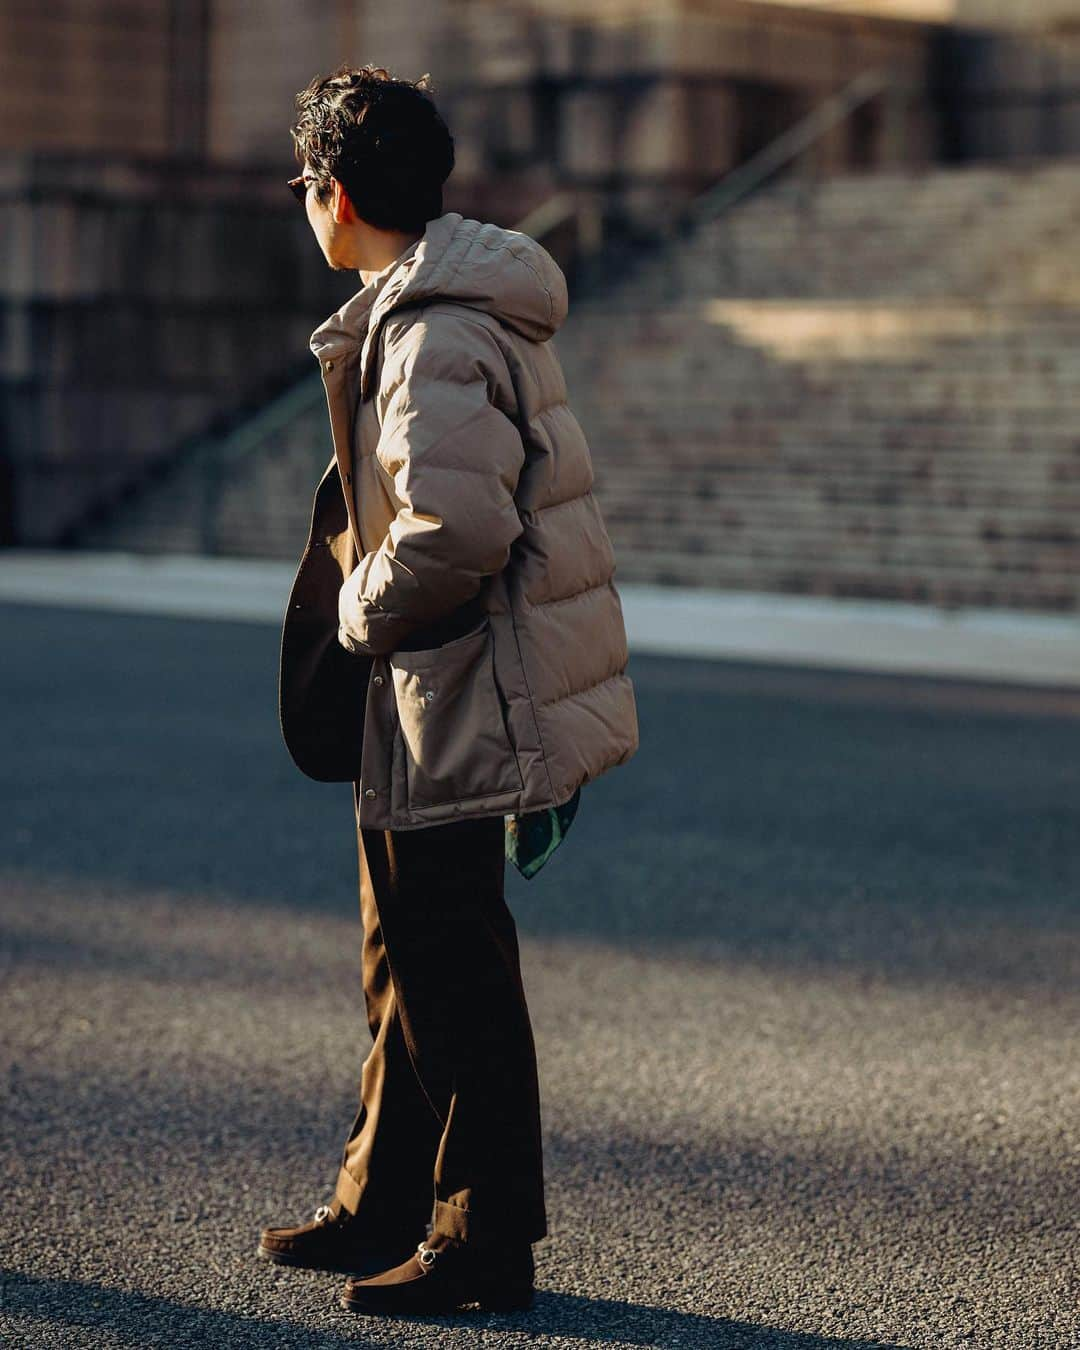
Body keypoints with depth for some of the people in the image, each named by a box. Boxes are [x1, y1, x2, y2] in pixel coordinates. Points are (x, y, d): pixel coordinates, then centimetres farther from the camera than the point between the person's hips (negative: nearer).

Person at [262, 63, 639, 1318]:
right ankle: (383, 1203, 31)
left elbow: (453, 527, -30)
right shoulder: (439, 307, 13)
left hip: (455, 696, -11)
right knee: (407, 955, 19)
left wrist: (363, 611, -14)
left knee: (453, 968, -2)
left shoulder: (434, 333, -20)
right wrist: (364, 604, 14)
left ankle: (486, 1240, 9)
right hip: (430, 695, 11)